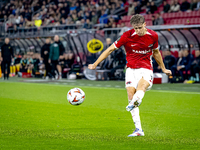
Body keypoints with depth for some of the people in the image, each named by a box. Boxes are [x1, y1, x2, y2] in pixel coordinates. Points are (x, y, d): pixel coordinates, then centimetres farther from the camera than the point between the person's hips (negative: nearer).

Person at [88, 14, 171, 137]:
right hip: (131, 69, 0)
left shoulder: (153, 36, -1)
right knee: (131, 97, -12)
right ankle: (138, 130, -10)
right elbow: (110, 49, -1)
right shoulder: (127, 36, -7)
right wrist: (95, 64, -4)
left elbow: (156, 52, 19)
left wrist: (163, 69, 30)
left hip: (146, 69, 0)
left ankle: (133, 105, -61)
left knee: (141, 87, -33)